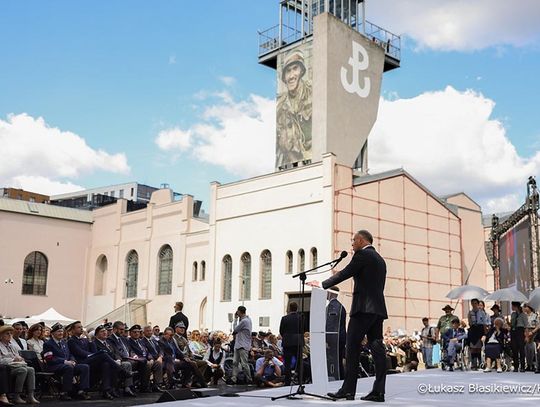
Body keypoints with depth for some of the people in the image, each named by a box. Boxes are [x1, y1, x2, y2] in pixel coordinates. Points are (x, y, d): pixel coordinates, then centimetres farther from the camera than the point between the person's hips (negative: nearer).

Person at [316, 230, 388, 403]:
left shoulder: (362, 254, -5)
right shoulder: (380, 259, 21)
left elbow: (345, 274, -7)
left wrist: (323, 284, 2)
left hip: (363, 307, -9)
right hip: (378, 308, 9)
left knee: (352, 347, -6)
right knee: (376, 347, 4)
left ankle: (348, 389, -6)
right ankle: (378, 391, 3)